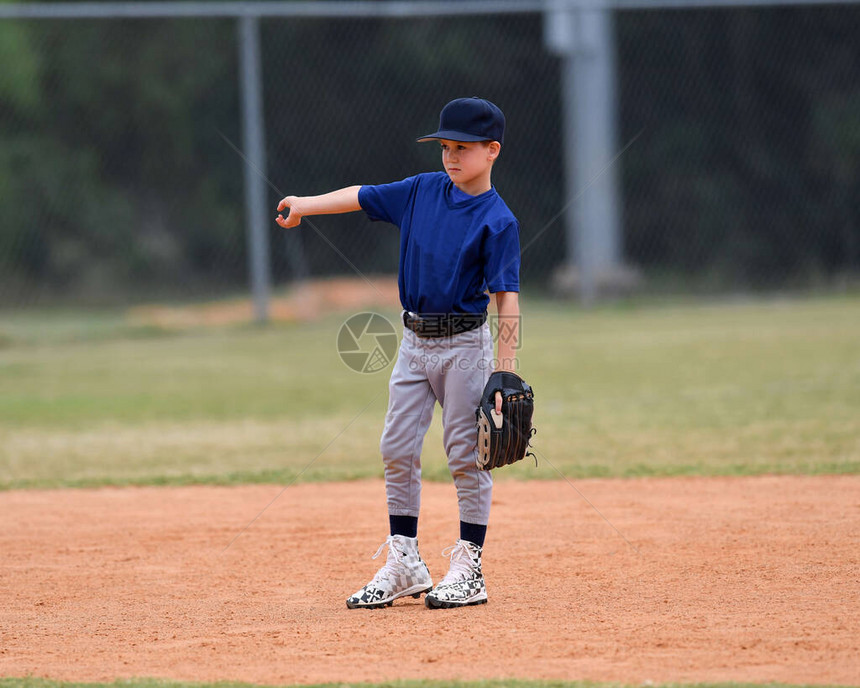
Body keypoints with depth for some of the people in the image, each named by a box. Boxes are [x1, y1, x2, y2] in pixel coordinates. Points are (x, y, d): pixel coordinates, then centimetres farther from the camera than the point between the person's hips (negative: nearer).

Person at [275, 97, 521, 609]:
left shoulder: (498, 221, -11)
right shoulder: (424, 190, 6)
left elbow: (507, 299, -14)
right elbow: (362, 197, 14)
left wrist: (505, 371, -19)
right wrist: (305, 205, 4)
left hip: (465, 344, -6)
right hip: (415, 341, 6)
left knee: (467, 454, -3)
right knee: (398, 451, 6)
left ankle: (469, 571, 3)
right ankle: (405, 565, 14)